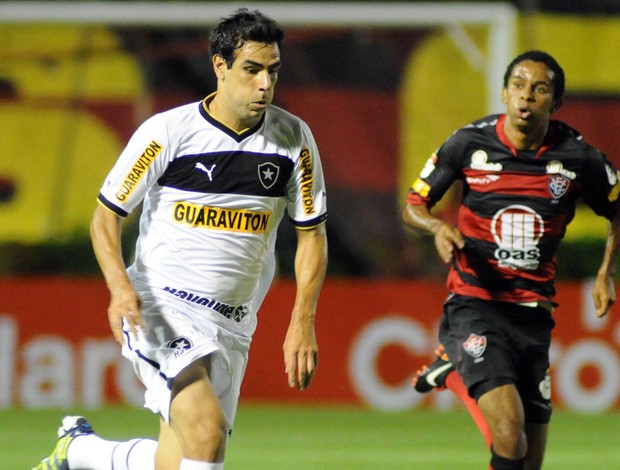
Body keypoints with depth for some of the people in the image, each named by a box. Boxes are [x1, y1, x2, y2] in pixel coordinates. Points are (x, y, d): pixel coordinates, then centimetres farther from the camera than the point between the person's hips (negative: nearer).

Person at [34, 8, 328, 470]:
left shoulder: (294, 138, 2)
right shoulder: (167, 132, -9)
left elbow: (312, 233, 9)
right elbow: (106, 215, -3)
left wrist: (303, 320, -4)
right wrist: (121, 287, -21)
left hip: (231, 325, 5)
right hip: (160, 309, -5)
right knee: (207, 432, -27)